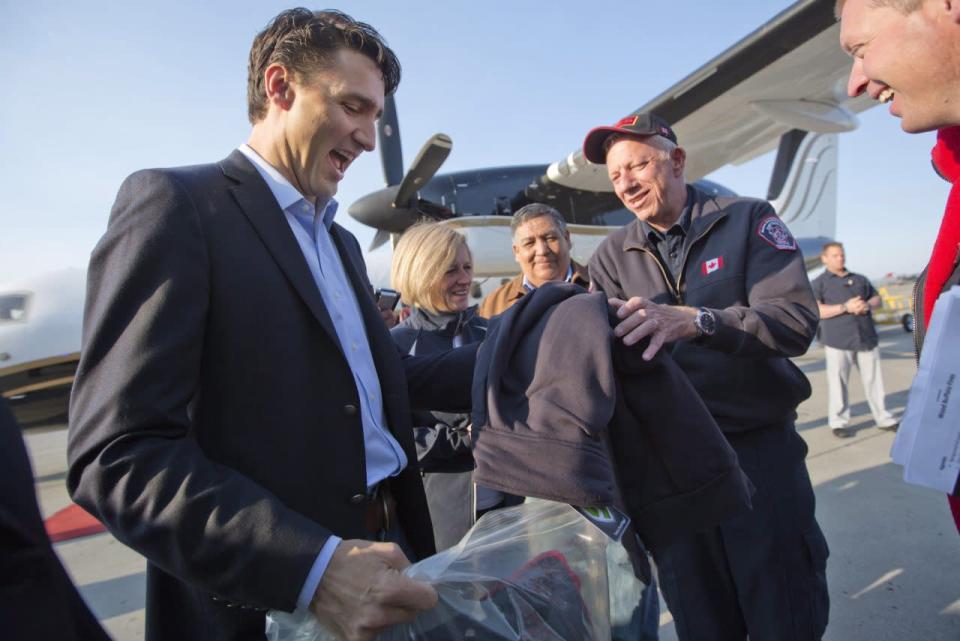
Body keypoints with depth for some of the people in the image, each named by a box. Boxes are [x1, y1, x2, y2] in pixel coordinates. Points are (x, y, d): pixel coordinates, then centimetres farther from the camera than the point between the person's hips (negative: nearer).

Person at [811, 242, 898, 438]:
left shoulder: (860, 279, 21)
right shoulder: (819, 283, 5)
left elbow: (876, 298, 23)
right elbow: (815, 310, -8)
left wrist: (868, 305, 0)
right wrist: (845, 307, -16)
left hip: (867, 337, 4)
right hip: (837, 340, -4)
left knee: (873, 379, 7)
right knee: (838, 383, -3)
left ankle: (883, 418, 18)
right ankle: (838, 422, 5)